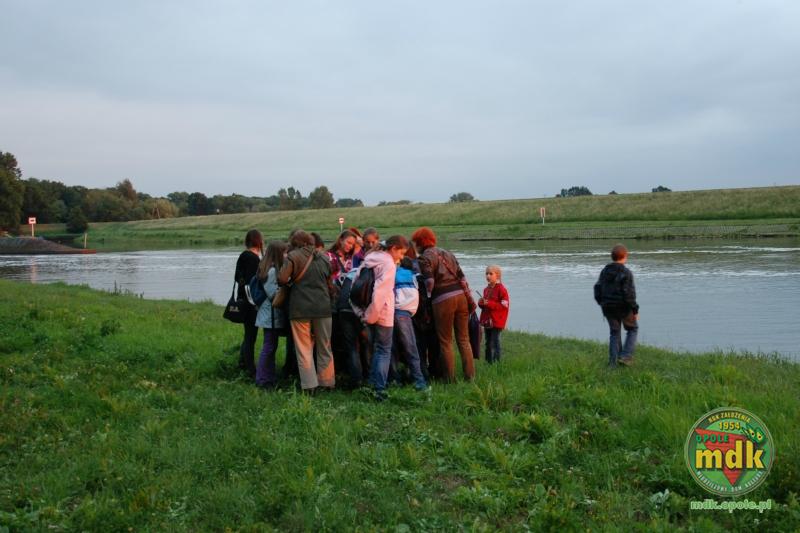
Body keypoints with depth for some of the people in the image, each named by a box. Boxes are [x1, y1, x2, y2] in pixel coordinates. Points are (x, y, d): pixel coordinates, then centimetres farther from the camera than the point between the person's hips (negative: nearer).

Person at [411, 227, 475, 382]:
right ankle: (470, 376, 10)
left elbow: (429, 282, -13)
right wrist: (470, 299, 16)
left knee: (445, 341, 4)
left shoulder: (425, 258, 0)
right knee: (464, 339, 11)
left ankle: (450, 379, 6)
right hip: (460, 295, 6)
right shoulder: (447, 254, 20)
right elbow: (461, 277, 16)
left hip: (442, 300, -6)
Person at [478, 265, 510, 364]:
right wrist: (481, 303, -2)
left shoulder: (501, 289, -12)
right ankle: (488, 361, 21)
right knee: (488, 342, 13)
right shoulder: (486, 289, 12)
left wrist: (490, 304, -22)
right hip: (487, 320, 8)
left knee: (494, 343, -7)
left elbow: (504, 305, -17)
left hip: (496, 321, -8)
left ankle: (496, 362, 0)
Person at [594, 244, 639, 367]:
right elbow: (629, 294, -18)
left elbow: (597, 289, 8)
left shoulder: (604, 271, 4)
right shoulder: (626, 273, -15)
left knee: (614, 333, 15)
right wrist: (635, 310, -10)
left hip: (608, 308, 5)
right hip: (623, 307, -5)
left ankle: (613, 362, 11)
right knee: (632, 329, 15)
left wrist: (603, 303, 20)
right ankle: (625, 356, 3)